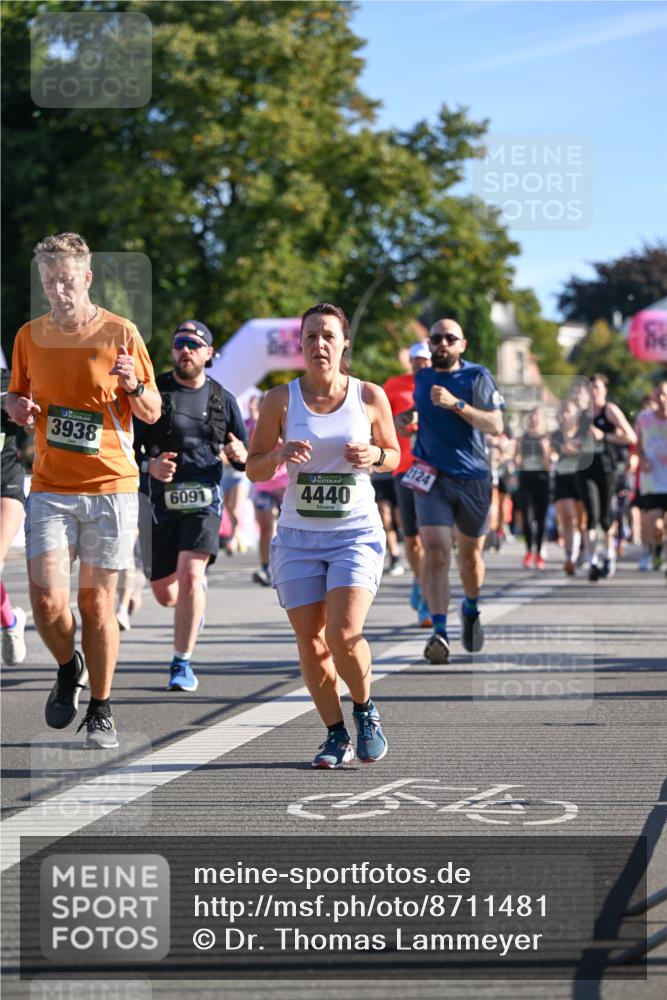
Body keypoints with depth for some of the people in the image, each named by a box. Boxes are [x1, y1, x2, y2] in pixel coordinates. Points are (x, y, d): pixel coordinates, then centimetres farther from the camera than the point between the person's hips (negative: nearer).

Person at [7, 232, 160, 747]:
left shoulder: (120, 333, -1)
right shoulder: (30, 336, 7)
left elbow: (152, 413, 5)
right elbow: (17, 395, 21)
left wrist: (134, 385, -17)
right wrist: (18, 408, -3)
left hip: (111, 486, -2)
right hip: (50, 487, 2)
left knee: (98, 600, 1)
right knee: (47, 598, -11)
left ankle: (101, 710, 15)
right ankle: (69, 669, 20)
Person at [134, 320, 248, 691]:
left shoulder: (222, 399, 8)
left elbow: (246, 460, 14)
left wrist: (240, 455, -10)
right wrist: (149, 466, -22)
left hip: (204, 500, -1)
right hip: (161, 503, 1)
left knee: (190, 574, -22)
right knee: (165, 594, 8)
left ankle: (183, 664, -13)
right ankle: (199, 597, 46)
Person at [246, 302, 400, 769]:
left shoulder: (370, 396, 0)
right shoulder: (281, 399, -1)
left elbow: (393, 455, 13)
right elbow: (254, 468, 5)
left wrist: (373, 455, -10)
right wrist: (280, 455, -17)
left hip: (357, 532, -2)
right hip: (298, 535, 2)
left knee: (344, 634, -17)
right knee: (310, 642, -1)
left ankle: (366, 711, 11)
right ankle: (336, 735, 16)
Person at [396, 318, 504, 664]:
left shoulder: (477, 377, -5)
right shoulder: (420, 378, 7)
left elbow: (495, 425, -15)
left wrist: (455, 404, -25)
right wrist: (409, 416, 3)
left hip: (473, 477, -1)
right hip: (432, 478, 1)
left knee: (470, 554, 15)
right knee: (435, 552, -16)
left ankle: (471, 609, 44)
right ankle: (439, 634, -22)